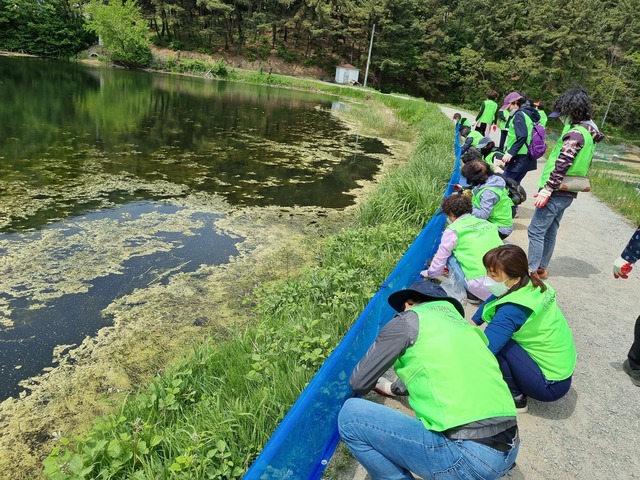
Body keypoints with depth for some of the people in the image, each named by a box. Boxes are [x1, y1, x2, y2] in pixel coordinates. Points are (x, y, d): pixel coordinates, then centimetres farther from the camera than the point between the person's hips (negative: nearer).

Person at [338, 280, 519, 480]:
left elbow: (359, 383, 8)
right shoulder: (460, 323, 21)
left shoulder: (407, 320, 1)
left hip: (468, 455, -8)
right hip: (508, 448, 8)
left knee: (350, 416, -2)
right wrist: (393, 387, 53)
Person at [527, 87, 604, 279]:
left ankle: (532, 271, 0)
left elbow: (562, 165, -23)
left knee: (536, 231, -5)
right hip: (567, 193, 10)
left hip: (557, 192, -10)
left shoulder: (576, 133, -17)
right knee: (549, 232, 17)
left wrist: (546, 190, -21)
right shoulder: (587, 131, 14)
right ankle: (541, 268, 27)